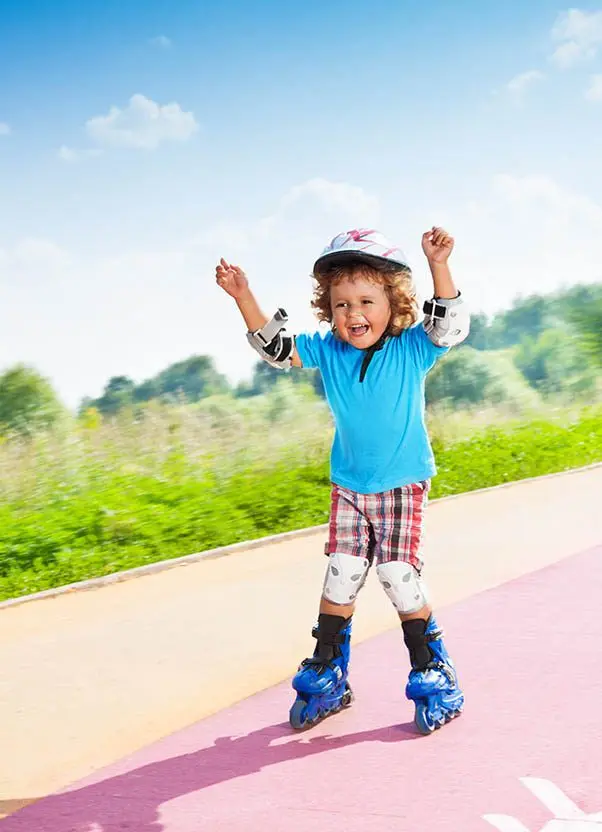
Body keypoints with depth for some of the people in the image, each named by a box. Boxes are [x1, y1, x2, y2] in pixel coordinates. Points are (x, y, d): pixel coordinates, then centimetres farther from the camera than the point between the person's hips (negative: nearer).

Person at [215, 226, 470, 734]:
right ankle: (326, 677, 21)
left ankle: (432, 674, 11)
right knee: (340, 579, 7)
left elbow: (451, 327, -26)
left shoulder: (412, 349, -11)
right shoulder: (328, 352, -3)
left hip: (402, 487, -3)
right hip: (348, 489, 4)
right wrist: (243, 296, -15)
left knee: (401, 579, -8)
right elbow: (276, 347, -3)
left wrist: (439, 266, -39)